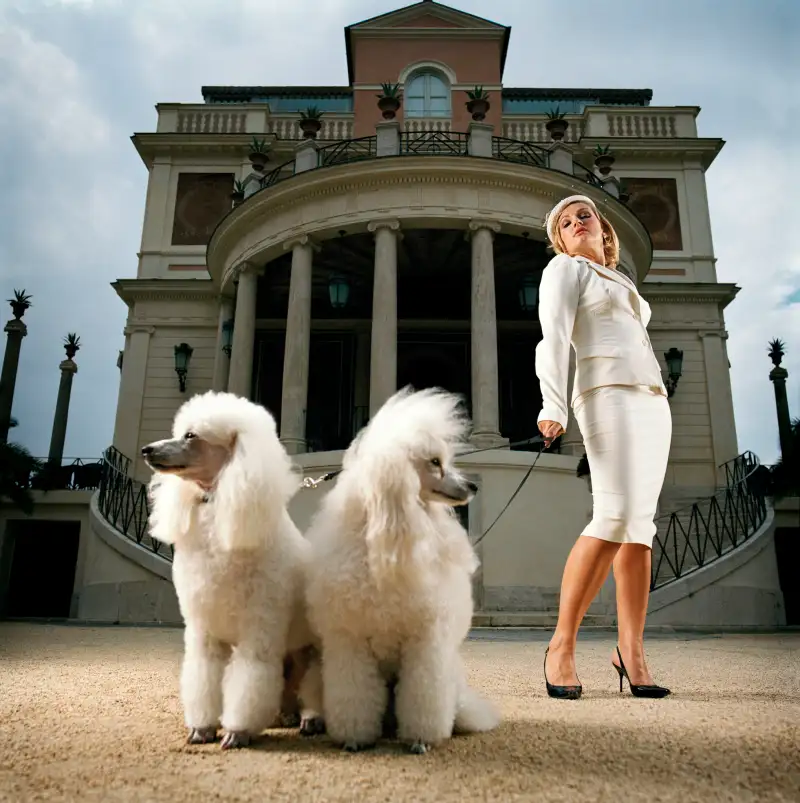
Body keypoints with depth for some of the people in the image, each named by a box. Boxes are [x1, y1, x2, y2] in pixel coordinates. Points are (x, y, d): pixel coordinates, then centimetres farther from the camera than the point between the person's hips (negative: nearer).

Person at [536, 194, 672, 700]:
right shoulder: (565, 268, 8)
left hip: (652, 400, 8)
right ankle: (562, 644, -14)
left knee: (642, 524, -1)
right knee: (615, 516, -21)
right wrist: (553, 406, -20)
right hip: (609, 395, -7)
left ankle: (631, 649, 0)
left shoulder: (620, 281, 30)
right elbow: (553, 339, -7)